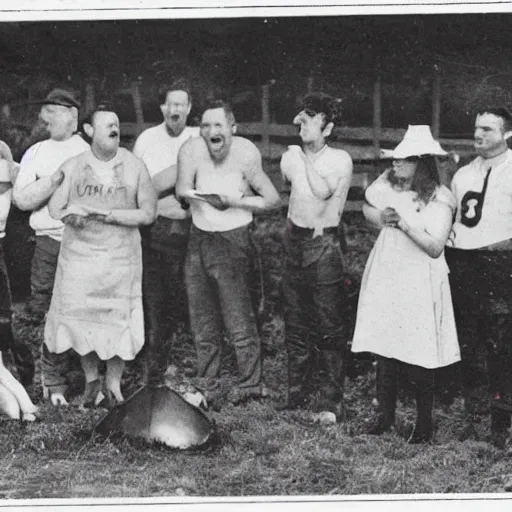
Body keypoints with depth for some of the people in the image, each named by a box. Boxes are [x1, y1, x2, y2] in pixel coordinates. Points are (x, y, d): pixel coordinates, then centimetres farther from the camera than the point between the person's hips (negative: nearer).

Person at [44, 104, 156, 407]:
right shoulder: (72, 166, 3)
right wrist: (70, 215, -21)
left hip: (121, 257, -1)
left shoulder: (135, 166, 0)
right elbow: (56, 208, 2)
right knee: (82, 317, 2)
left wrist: (109, 215, -14)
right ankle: (91, 379, 22)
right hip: (79, 255, 1)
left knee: (118, 319, 1)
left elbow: (149, 214, -3)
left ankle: (113, 382, 18)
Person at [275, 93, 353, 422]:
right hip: (295, 243, 6)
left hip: (324, 244, -5)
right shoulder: (290, 157, 7)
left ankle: (332, 401, 3)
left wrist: (306, 158, -12)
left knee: (329, 327, -4)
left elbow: (324, 191, -23)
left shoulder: (340, 160, -8)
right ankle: (297, 394, 20)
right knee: (295, 324, 11)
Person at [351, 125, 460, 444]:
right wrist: (380, 217, -2)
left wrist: (405, 225, -25)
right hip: (385, 277, 5)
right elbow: (367, 208, 20)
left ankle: (424, 424, 14)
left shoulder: (439, 200, -12)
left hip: (418, 284, -5)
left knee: (418, 358, 0)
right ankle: (385, 414, 23)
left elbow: (435, 247, -17)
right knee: (384, 349, 9)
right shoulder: (388, 183, 5)